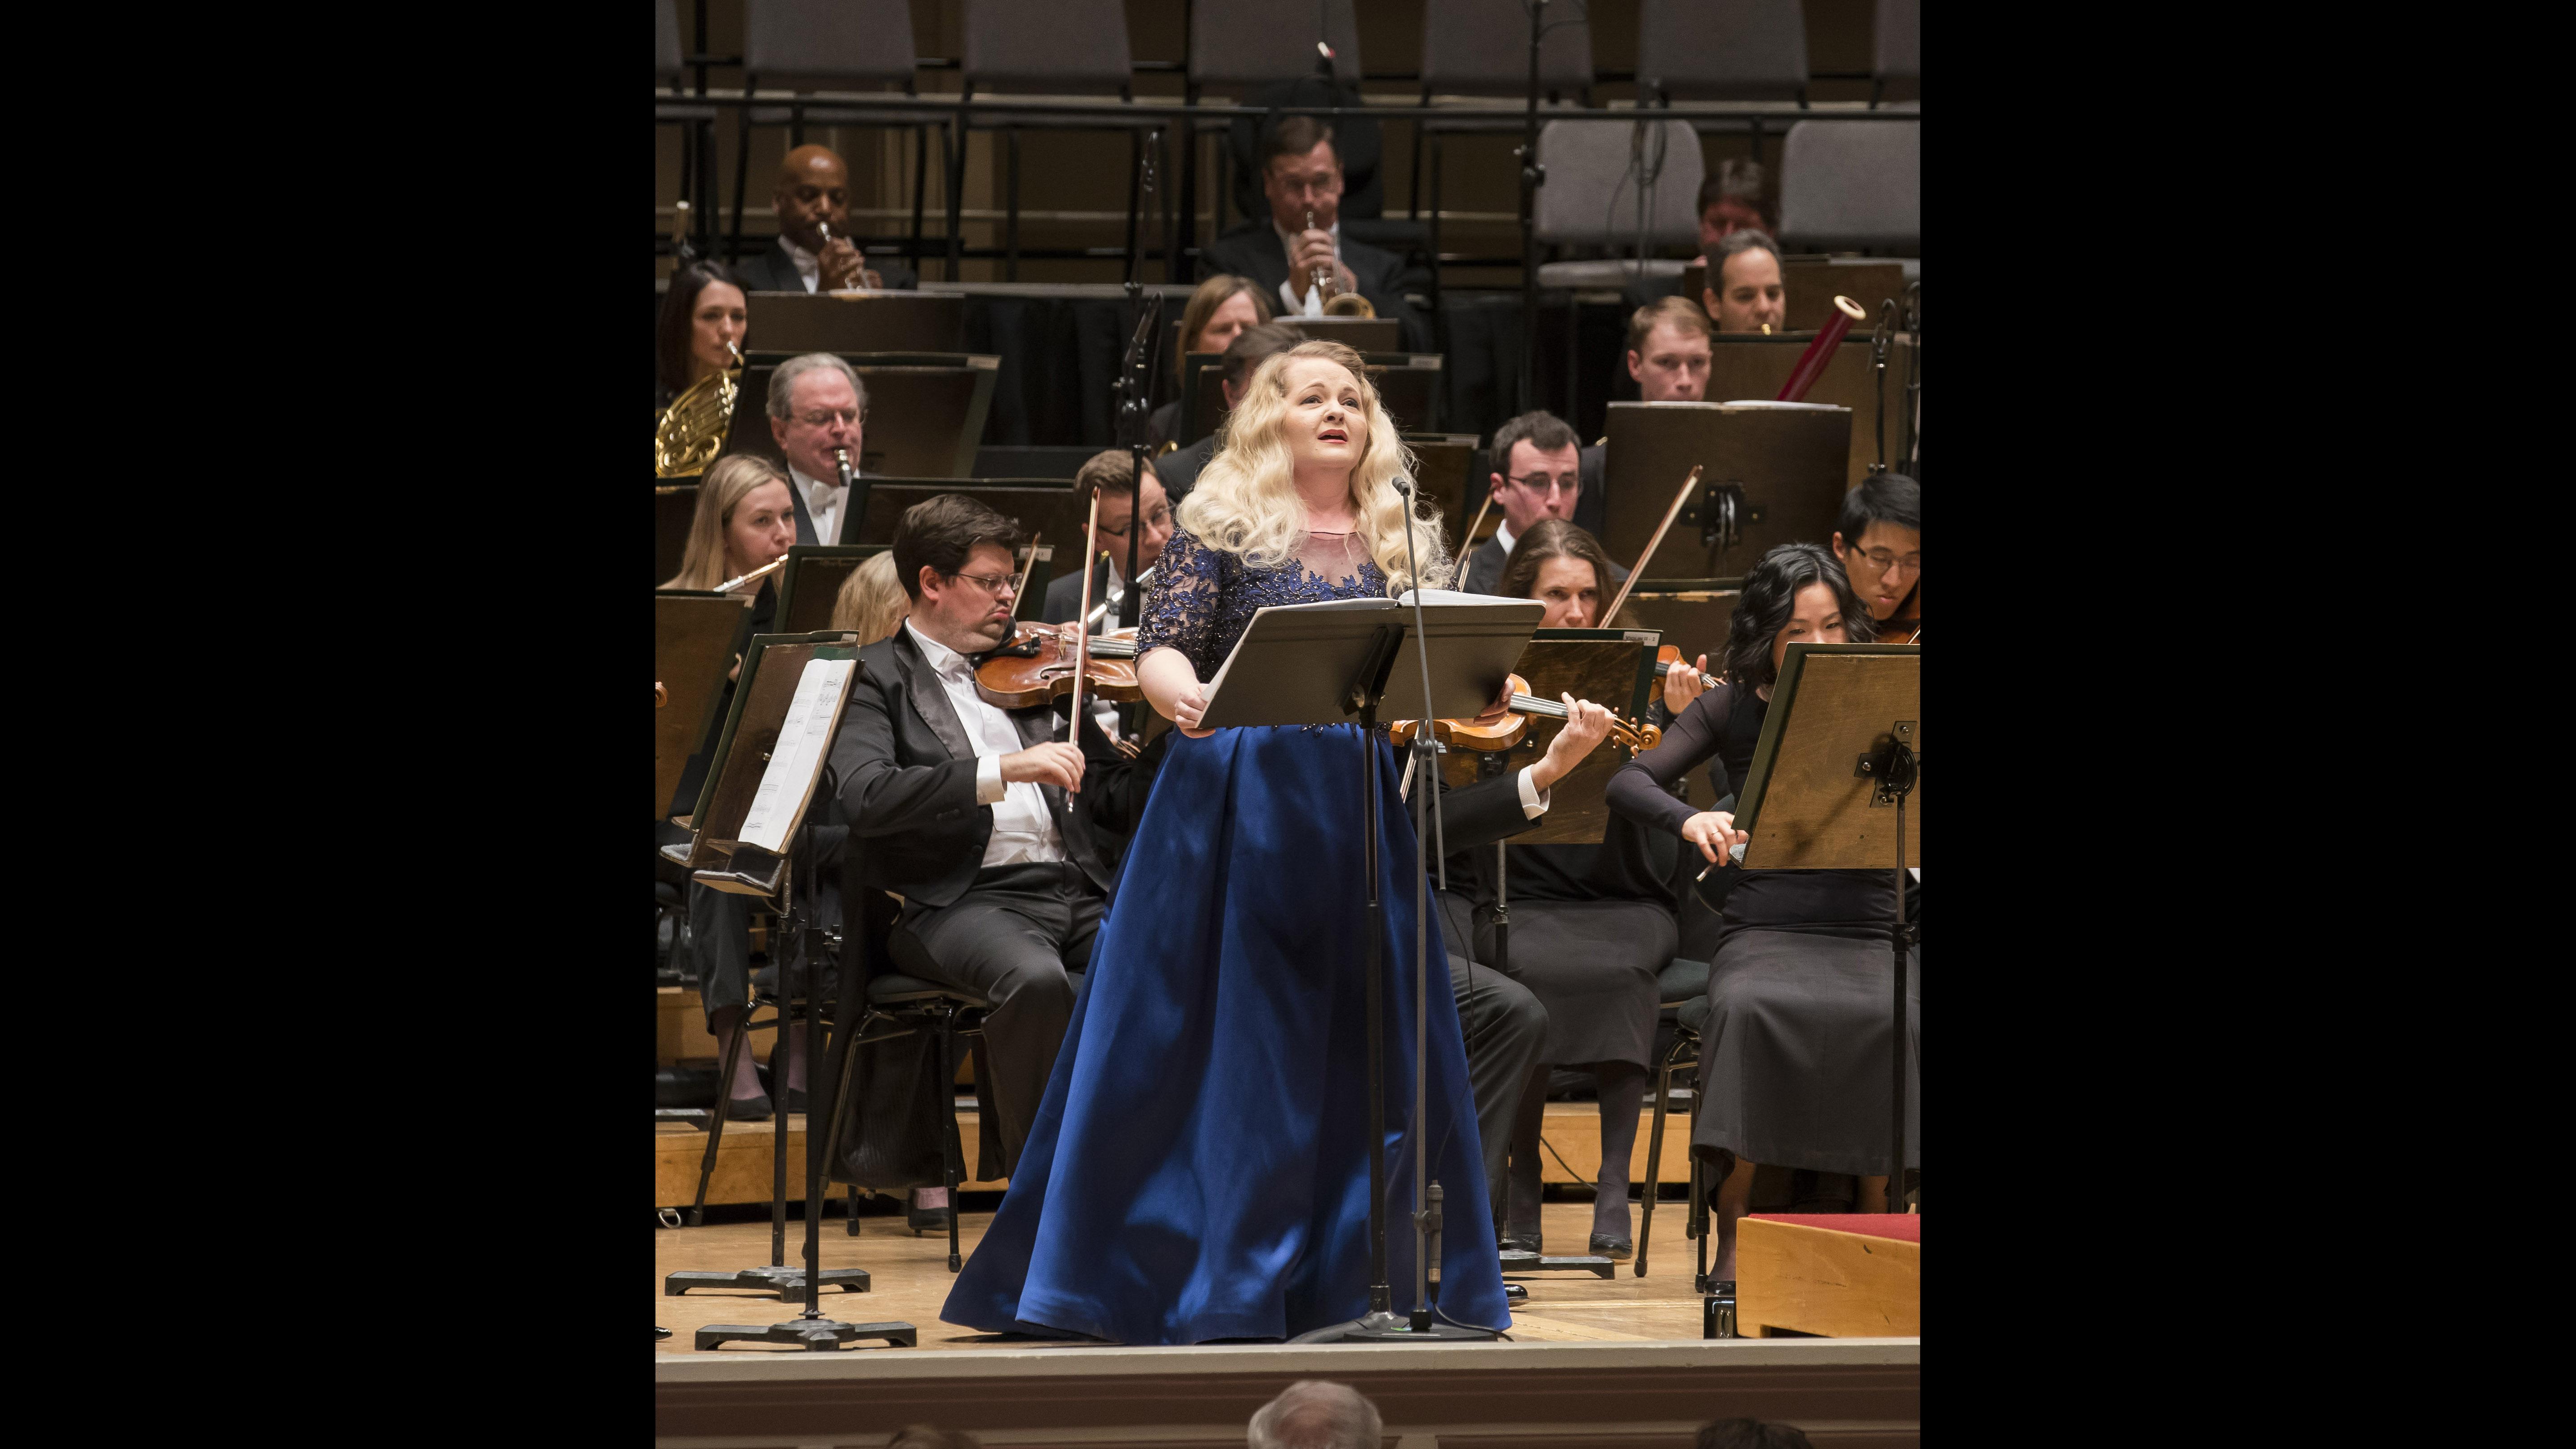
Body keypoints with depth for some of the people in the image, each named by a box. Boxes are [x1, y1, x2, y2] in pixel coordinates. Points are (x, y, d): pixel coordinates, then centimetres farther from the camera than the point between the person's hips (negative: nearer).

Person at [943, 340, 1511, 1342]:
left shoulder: (1409, 549, 13)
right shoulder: (1223, 527, 3)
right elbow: (1158, 653, -6)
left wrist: (1482, 708, -13)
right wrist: (1184, 696, -28)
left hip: (1362, 810, 3)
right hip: (1234, 806, -3)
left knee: (1375, 1048, 2)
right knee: (1212, 1039, -1)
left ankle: (1357, 1277, 10)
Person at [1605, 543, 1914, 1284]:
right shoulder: (1734, 707, 8)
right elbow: (1628, 784, -3)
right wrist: (1688, 819, -24)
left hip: (1867, 932, 0)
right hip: (1764, 933, 0)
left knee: (1895, 1021, -34)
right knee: (1747, 1011, -35)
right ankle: (1734, 1232, -24)